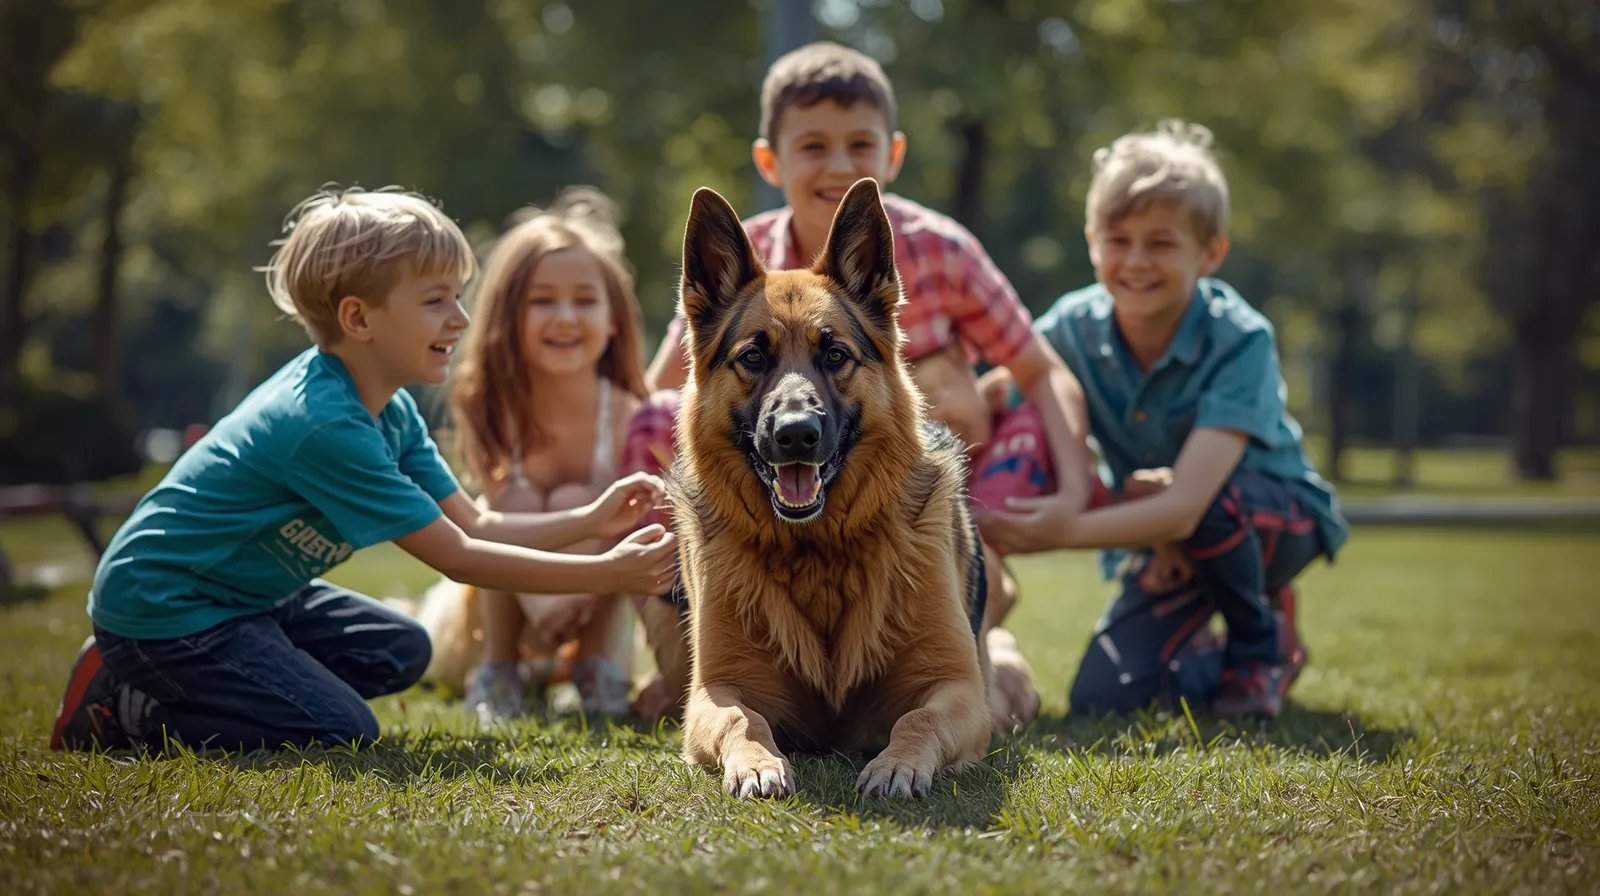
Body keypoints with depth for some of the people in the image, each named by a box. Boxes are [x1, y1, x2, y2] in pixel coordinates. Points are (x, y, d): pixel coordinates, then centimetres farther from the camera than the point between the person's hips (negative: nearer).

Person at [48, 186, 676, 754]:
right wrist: (605, 574, -25)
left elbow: (470, 525, 3)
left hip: (243, 592, 10)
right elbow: (457, 557, -25)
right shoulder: (325, 425, -27)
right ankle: (127, 708, -4)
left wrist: (592, 521, -9)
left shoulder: (388, 408, 3)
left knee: (401, 654, 12)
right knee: (342, 733, -15)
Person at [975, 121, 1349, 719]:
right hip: (1162, 542, 4)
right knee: (1100, 698, -15)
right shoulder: (1072, 328, -16)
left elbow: (1184, 507, -40)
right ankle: (1212, 660, 18)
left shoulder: (1240, 342, -29)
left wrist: (1064, 531, -53)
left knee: (1208, 504, -38)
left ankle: (1264, 644, -8)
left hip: (1283, 518, -4)